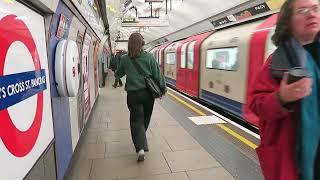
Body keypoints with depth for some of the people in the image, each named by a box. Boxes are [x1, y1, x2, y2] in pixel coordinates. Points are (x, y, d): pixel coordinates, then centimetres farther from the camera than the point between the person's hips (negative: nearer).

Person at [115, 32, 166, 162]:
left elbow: (118, 74, 13)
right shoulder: (149, 57, -5)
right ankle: (142, 142, 40)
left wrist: (116, 74, 37)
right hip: (148, 93, 1)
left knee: (136, 120, 6)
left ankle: (140, 148, -7)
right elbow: (157, 75, -5)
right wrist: (162, 89, 7)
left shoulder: (125, 59, -2)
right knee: (145, 118, 20)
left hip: (133, 94, -1)